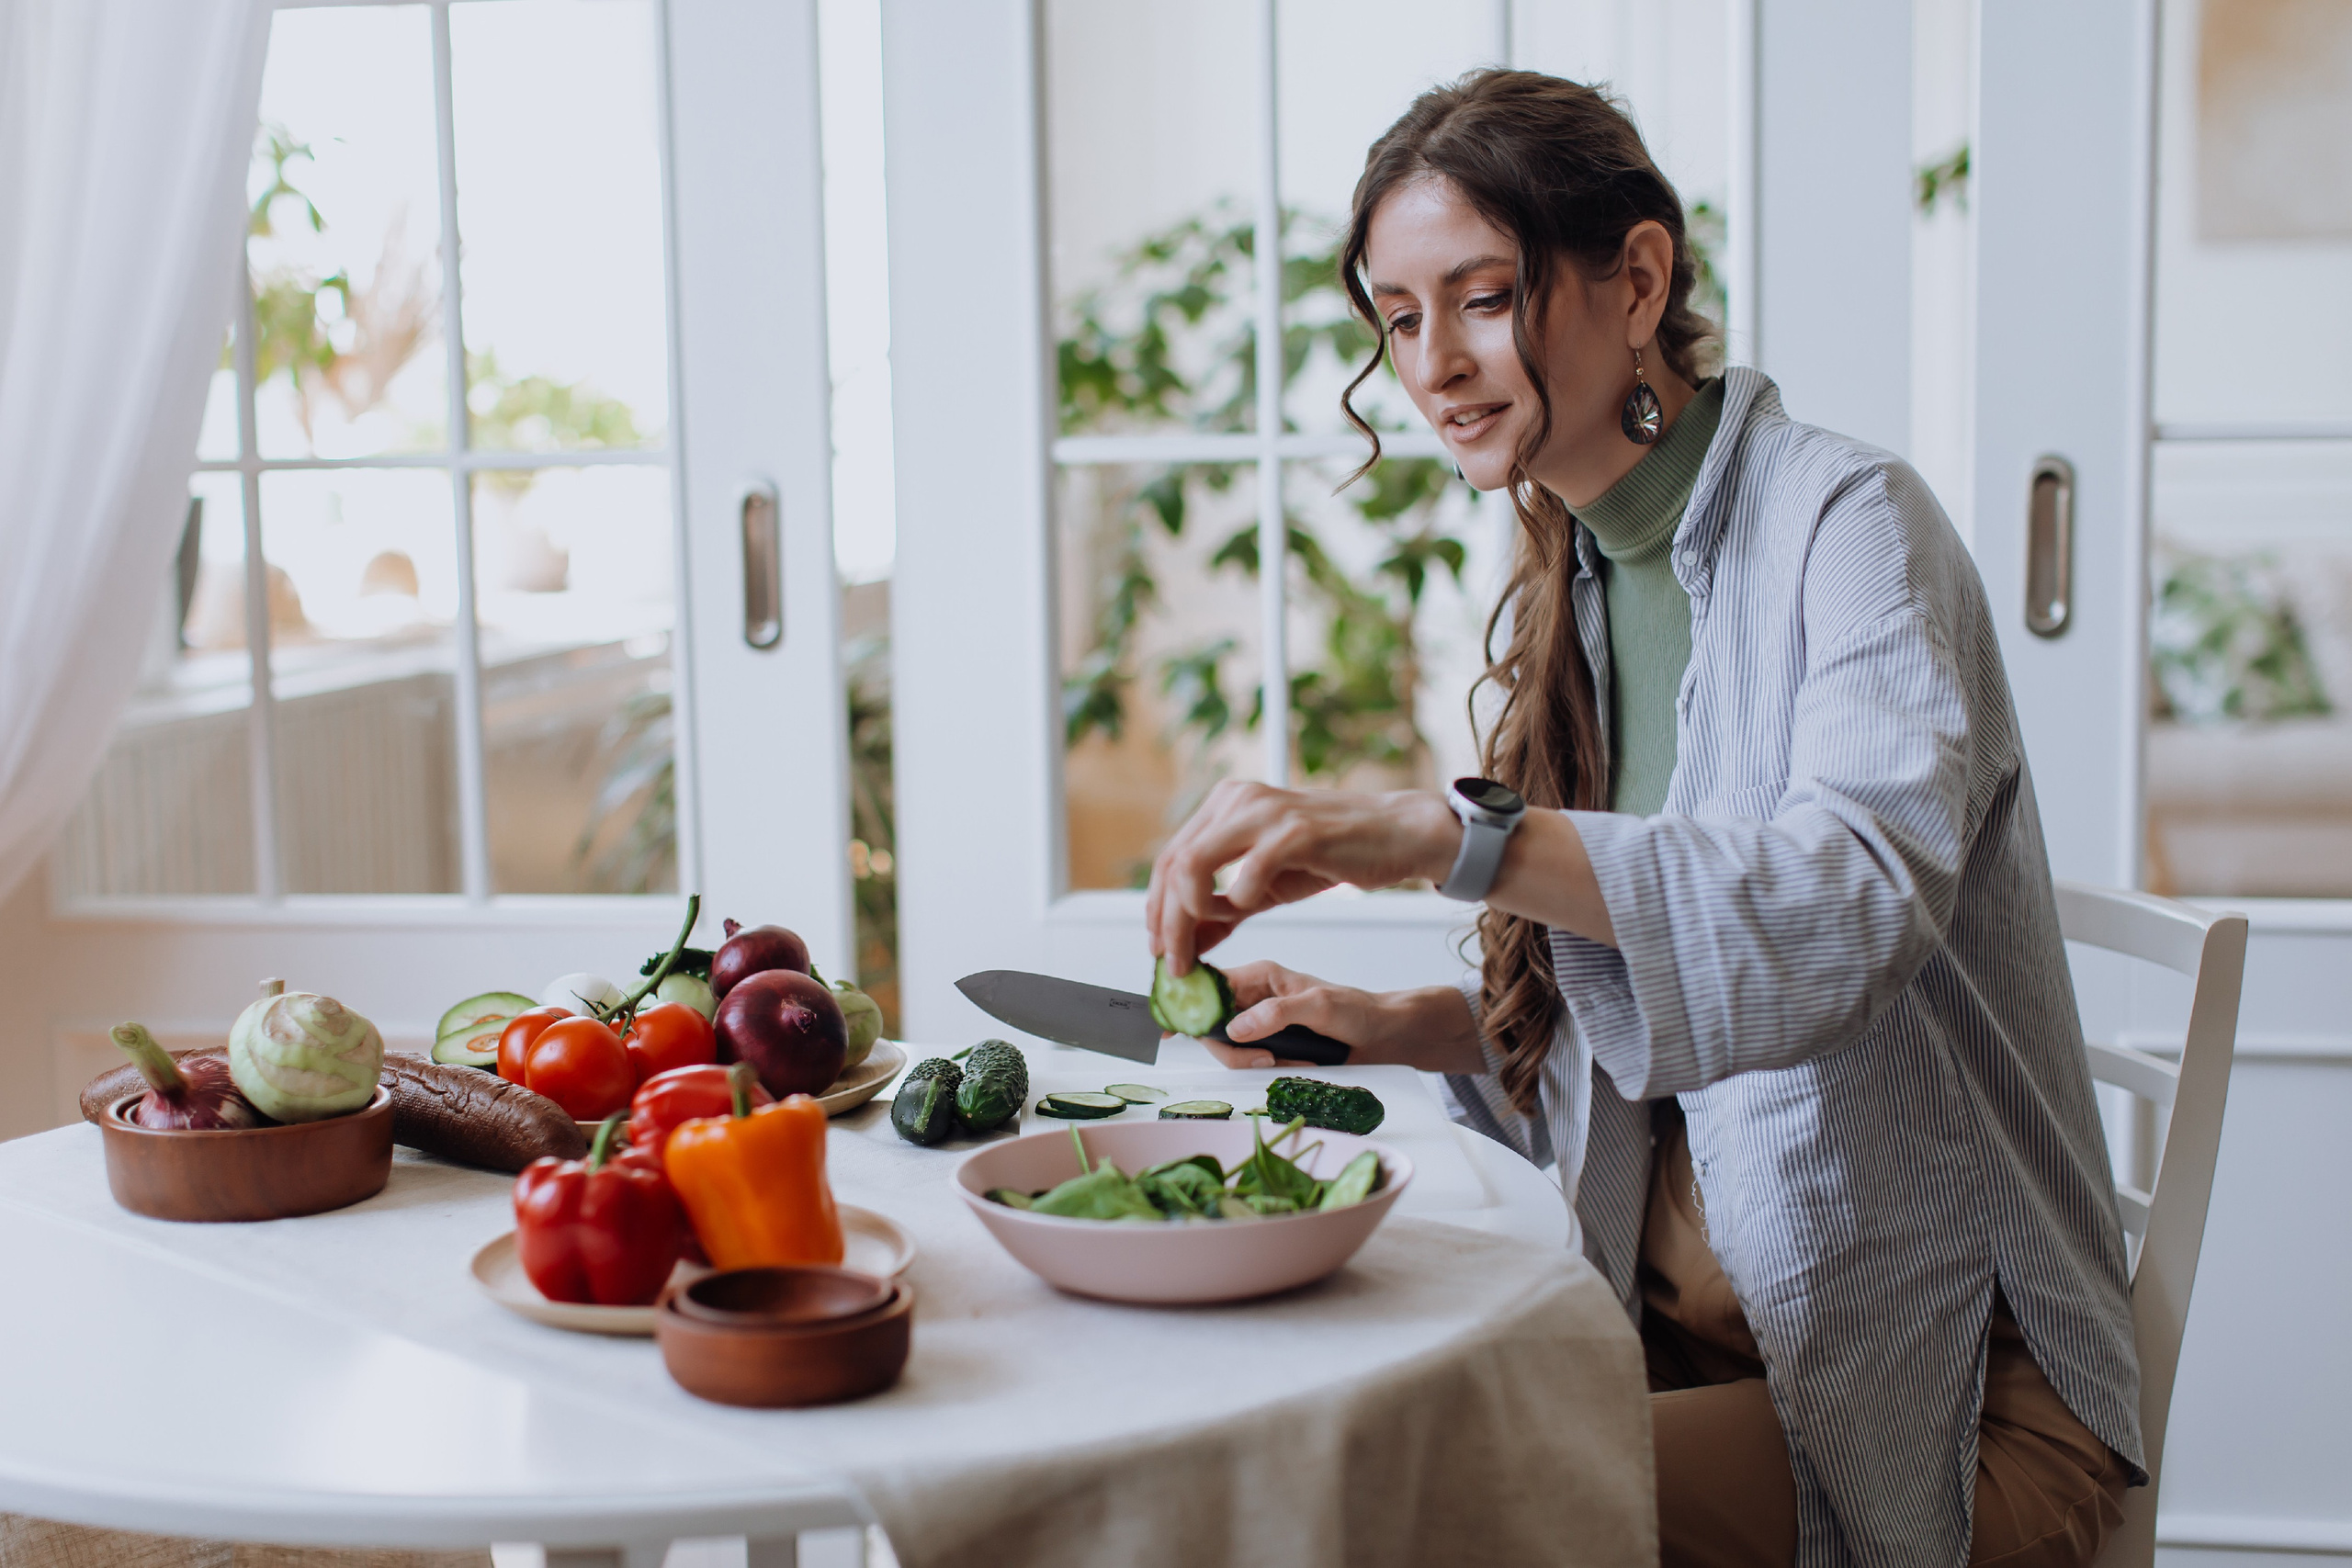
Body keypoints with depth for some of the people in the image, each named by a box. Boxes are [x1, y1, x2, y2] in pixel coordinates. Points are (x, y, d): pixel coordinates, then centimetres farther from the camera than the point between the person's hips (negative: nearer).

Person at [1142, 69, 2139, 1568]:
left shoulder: (1846, 523, -13)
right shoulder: (1580, 578, 9)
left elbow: (1857, 893, -33)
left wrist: (1444, 833, -44)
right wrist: (1395, 1025, 0)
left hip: (1935, 1375, -6)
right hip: (1682, 1316, 6)